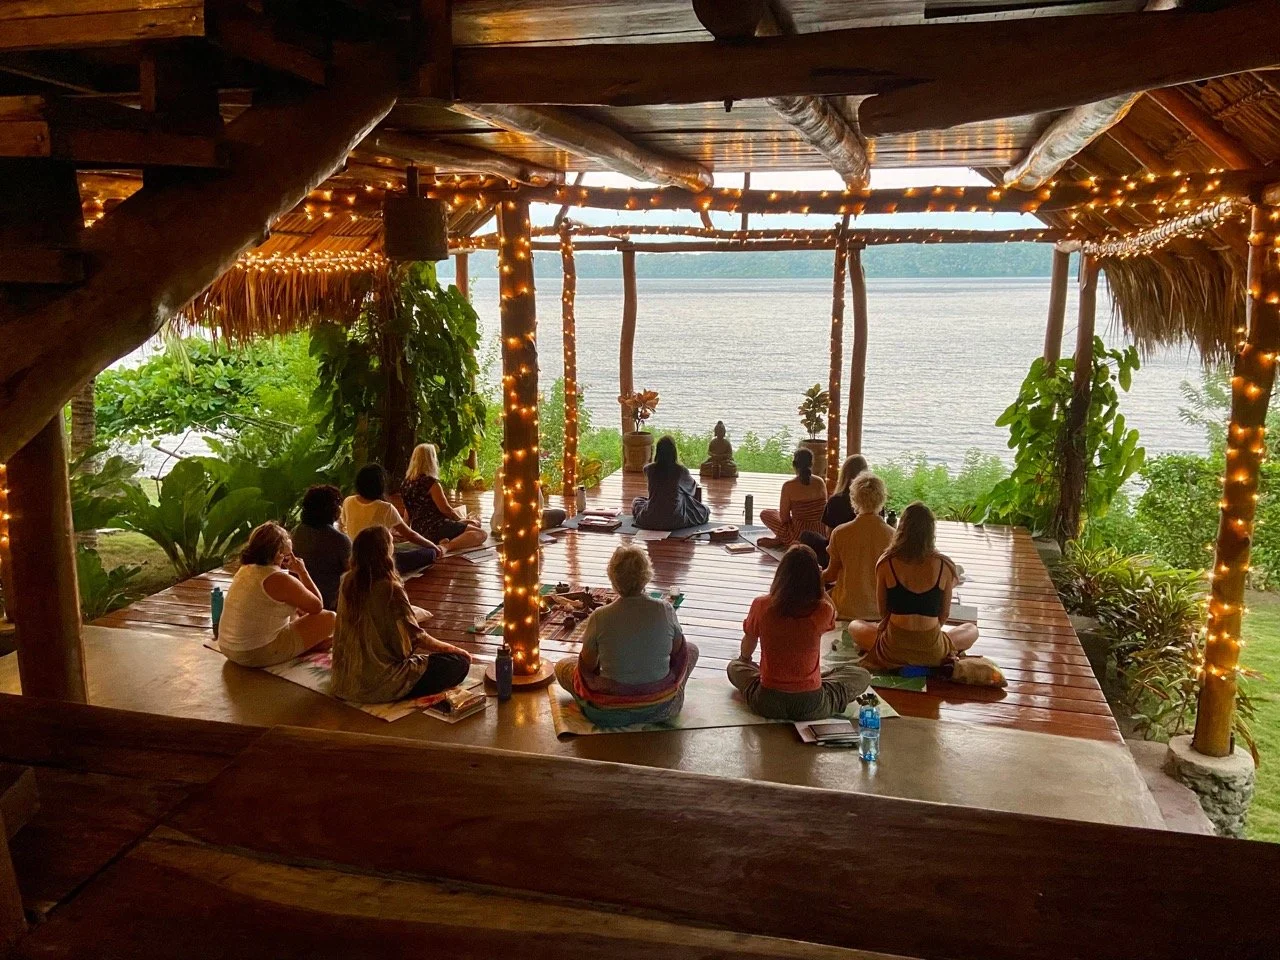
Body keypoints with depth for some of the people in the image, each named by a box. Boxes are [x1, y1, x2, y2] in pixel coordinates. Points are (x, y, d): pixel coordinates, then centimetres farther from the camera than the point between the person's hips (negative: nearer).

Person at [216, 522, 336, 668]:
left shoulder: (245, 570, 5)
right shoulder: (280, 580, -20)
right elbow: (317, 606, -8)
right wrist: (302, 571, -3)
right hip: (258, 655, -9)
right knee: (329, 619, -3)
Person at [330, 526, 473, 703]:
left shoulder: (349, 582, -3)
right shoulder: (391, 590, -22)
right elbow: (417, 638, -15)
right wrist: (454, 649, -2)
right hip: (379, 684, -8)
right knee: (459, 663, -5)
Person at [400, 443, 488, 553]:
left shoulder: (405, 484, 12)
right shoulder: (431, 482, -13)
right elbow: (445, 509, -13)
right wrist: (460, 520, 6)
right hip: (436, 527, -9)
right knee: (481, 533, -17)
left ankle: (445, 541, 1)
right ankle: (447, 546, -32)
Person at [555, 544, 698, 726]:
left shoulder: (599, 618, -18)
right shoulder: (665, 610, -15)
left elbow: (589, 665, -4)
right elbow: (677, 651, 2)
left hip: (609, 713, -1)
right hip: (662, 708, 1)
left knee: (563, 666, 23)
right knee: (692, 650, 26)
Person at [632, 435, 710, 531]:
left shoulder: (649, 469, -8)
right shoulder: (681, 470, -13)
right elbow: (692, 485, 9)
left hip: (651, 520, 1)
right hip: (676, 520, -1)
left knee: (636, 501, 31)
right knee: (704, 511, 21)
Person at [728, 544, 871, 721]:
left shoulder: (761, 606, -11)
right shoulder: (822, 611, -16)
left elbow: (745, 653, 9)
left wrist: (744, 658, 32)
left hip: (767, 704, 1)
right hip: (811, 706, -1)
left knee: (734, 666, 30)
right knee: (861, 675, 21)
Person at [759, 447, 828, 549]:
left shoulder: (788, 486, -14)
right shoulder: (820, 482, -1)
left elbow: (784, 518, -8)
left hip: (799, 536, -4)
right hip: (821, 534, 4)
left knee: (764, 514, 17)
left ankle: (780, 540, 7)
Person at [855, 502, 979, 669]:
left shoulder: (885, 564, -9)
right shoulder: (944, 566, -9)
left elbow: (883, 611, 3)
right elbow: (944, 614, 4)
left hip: (893, 651, -1)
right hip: (932, 652, 1)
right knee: (972, 630, 31)